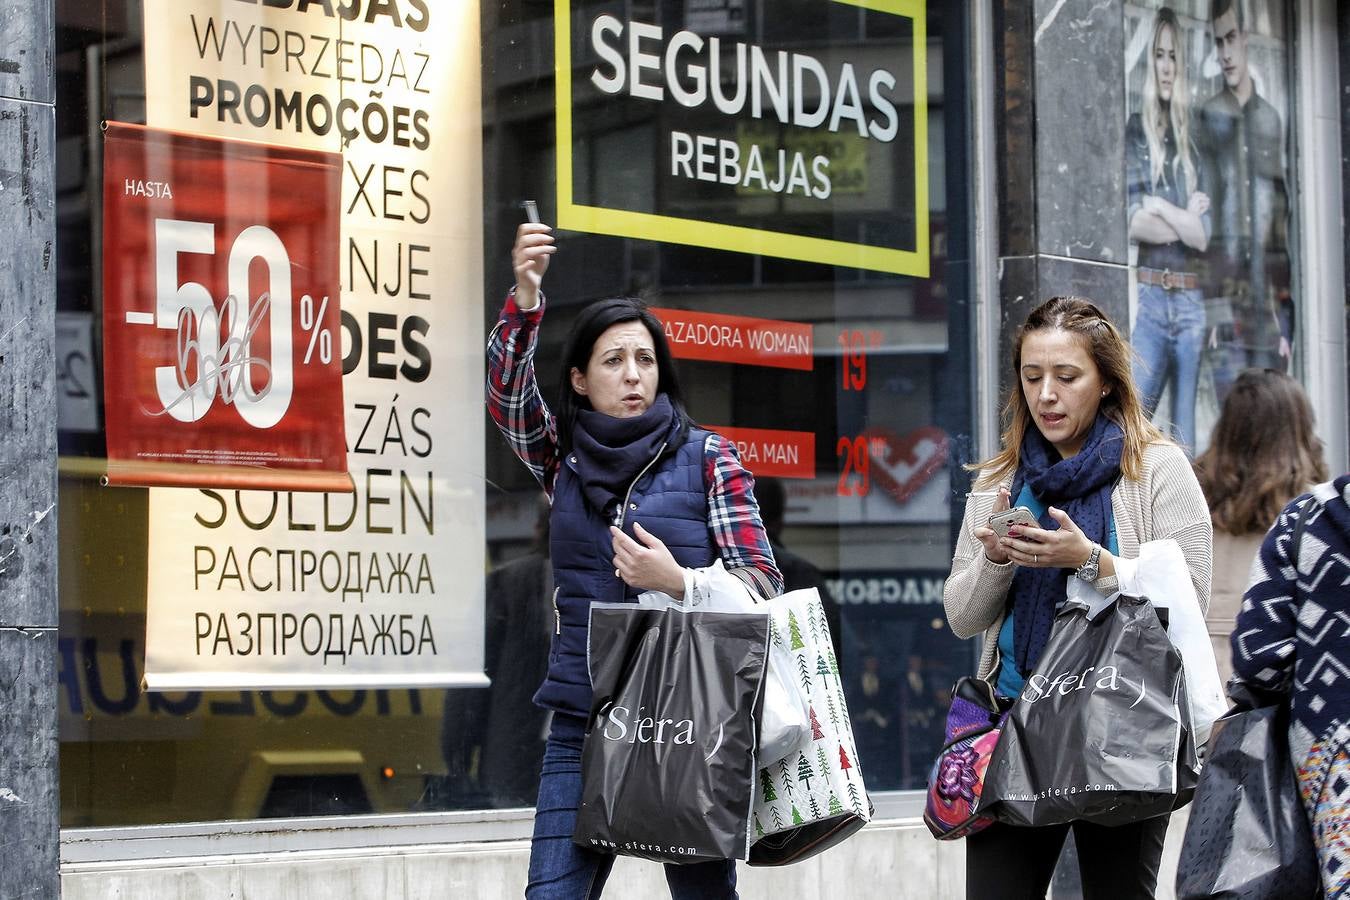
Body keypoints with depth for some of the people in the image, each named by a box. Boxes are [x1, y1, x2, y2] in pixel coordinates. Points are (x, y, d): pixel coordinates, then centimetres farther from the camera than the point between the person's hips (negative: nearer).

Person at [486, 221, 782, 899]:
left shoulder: (707, 457, 2)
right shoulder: (562, 458, 10)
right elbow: (506, 390, -8)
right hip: (583, 723, 2)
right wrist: (524, 296, -23)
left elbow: (763, 582, -1)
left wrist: (676, 581, -18)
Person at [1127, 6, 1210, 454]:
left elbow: (1205, 234, -2)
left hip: (1190, 302, 1)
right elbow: (1134, 223, -5)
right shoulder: (1135, 132, 6)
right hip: (1150, 298, -1)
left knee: (1186, 440, 4)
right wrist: (1184, 218, -4)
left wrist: (1160, 208, -5)